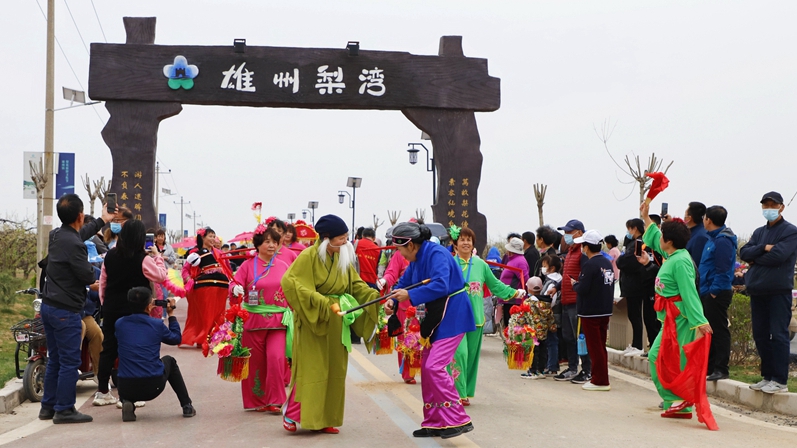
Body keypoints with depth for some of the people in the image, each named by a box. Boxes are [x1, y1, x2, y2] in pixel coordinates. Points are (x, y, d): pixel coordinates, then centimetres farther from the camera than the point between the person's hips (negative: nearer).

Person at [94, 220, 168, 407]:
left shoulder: (110, 255, 3)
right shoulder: (143, 259, -14)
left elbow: (103, 281, 9)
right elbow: (161, 276, -7)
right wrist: (157, 256, 3)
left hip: (111, 309, 5)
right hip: (134, 311, -5)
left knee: (108, 348, 12)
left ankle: (102, 392, 18)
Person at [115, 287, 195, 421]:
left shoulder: (119, 324, 1)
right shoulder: (157, 324, -4)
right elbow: (176, 338, 16)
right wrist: (171, 313, 26)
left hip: (126, 389, 1)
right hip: (153, 387, -1)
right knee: (169, 361, 31)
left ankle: (127, 402, 5)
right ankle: (187, 406, 30)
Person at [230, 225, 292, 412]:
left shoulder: (283, 266, 8)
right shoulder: (247, 265, 1)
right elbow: (235, 287, -3)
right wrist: (236, 291, -25)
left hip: (278, 321, 1)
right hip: (253, 320, -1)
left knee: (276, 358, -13)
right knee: (256, 361, 6)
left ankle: (275, 400, -3)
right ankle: (256, 401, 20)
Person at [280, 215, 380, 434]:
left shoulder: (343, 257, 8)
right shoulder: (308, 256, -13)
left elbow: (356, 284, 9)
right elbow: (289, 282, -22)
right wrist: (323, 303, -27)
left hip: (336, 323, 7)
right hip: (312, 321, -7)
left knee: (334, 370, 8)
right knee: (310, 368, -5)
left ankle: (324, 419, 16)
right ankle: (290, 414, 7)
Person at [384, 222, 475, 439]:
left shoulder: (436, 254, -21)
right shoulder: (417, 259, 8)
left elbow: (440, 285, -33)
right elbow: (404, 282, 16)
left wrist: (410, 295, -30)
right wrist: (392, 300, -3)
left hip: (452, 317, -10)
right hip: (436, 318, 10)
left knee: (435, 366, -17)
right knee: (427, 367, 10)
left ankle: (458, 420, -11)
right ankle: (434, 423, 18)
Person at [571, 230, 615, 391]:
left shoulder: (589, 265, -18)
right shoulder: (608, 263, 8)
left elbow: (583, 289, -22)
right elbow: (611, 285, 13)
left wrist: (574, 284, -3)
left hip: (590, 312, -8)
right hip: (605, 310, 8)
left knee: (594, 347, -1)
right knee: (601, 346, 15)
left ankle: (600, 381, 2)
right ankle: (600, 377, 22)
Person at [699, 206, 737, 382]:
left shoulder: (722, 241, -16)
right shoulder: (712, 238, 15)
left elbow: (722, 269, -20)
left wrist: (715, 291, -20)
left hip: (717, 294, -10)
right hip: (707, 293, 10)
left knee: (719, 331, -5)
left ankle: (721, 369, -2)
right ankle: (709, 366, 22)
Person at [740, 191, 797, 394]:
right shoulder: (759, 232, 18)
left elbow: (778, 255, -17)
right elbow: (744, 253, 5)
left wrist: (755, 259, -4)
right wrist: (764, 248, -12)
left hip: (779, 291, -7)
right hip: (758, 291, 7)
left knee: (778, 335, -6)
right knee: (760, 335, 9)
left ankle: (780, 381, -3)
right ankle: (767, 376, 18)